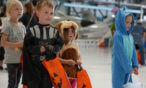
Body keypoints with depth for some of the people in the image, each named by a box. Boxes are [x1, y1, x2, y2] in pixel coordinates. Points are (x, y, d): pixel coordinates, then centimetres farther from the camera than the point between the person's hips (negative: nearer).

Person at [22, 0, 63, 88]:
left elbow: (59, 44, 1)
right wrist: (39, 49, -22)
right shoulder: (32, 31, -8)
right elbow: (27, 47, -8)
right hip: (34, 65, -2)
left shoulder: (55, 32, -1)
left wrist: (52, 48, -18)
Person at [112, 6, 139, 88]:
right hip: (119, 68, -7)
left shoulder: (130, 36, 7)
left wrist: (135, 65, -1)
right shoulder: (118, 36, -16)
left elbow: (133, 51, 8)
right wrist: (129, 68, -19)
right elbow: (121, 53, -18)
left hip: (128, 66, 7)